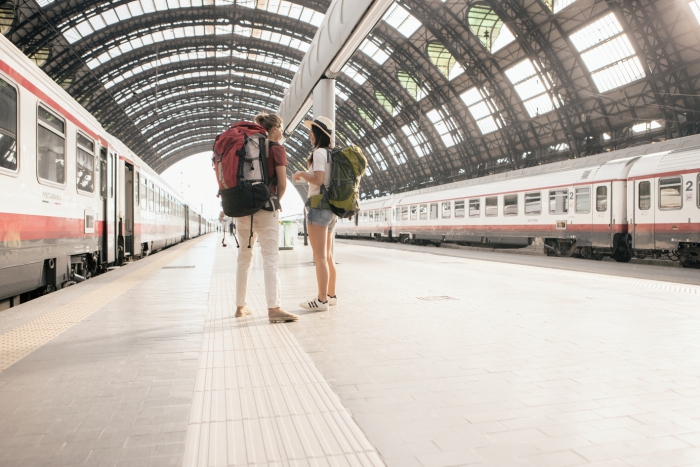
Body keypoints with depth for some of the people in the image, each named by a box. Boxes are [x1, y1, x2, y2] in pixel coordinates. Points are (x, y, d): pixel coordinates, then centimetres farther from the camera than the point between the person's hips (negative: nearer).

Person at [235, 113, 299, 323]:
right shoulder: (277, 148, -1)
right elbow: (282, 183, -9)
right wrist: (276, 201, 8)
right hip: (265, 206, -6)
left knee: (244, 256, 13)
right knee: (270, 256, -9)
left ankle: (240, 306, 19)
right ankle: (273, 308, -16)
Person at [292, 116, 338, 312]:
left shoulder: (319, 152, -9)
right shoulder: (331, 154, 18)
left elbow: (318, 179, -19)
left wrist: (301, 174, -4)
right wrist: (306, 175, 22)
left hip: (319, 206, -10)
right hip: (330, 208, 10)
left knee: (320, 256, -9)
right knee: (327, 256, 14)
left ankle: (322, 300, -8)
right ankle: (331, 295, 19)